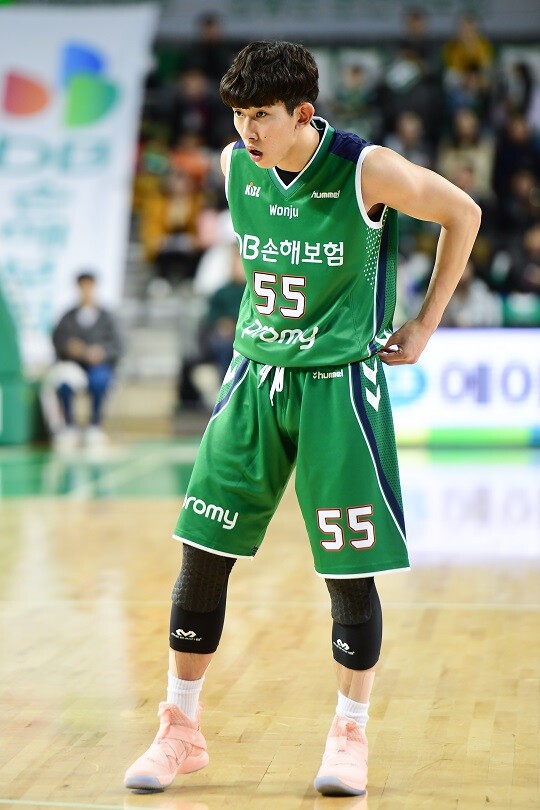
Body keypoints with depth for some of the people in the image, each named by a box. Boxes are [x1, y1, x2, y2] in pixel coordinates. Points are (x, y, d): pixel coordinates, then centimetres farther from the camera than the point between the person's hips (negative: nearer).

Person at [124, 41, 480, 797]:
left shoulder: (368, 169, -16)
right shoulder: (233, 166, -2)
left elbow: (463, 214, -1)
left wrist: (425, 325, 0)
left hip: (339, 381, -4)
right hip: (254, 374, 4)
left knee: (351, 571, 0)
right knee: (201, 553, 1)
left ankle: (350, 734, 19)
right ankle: (181, 729, 15)